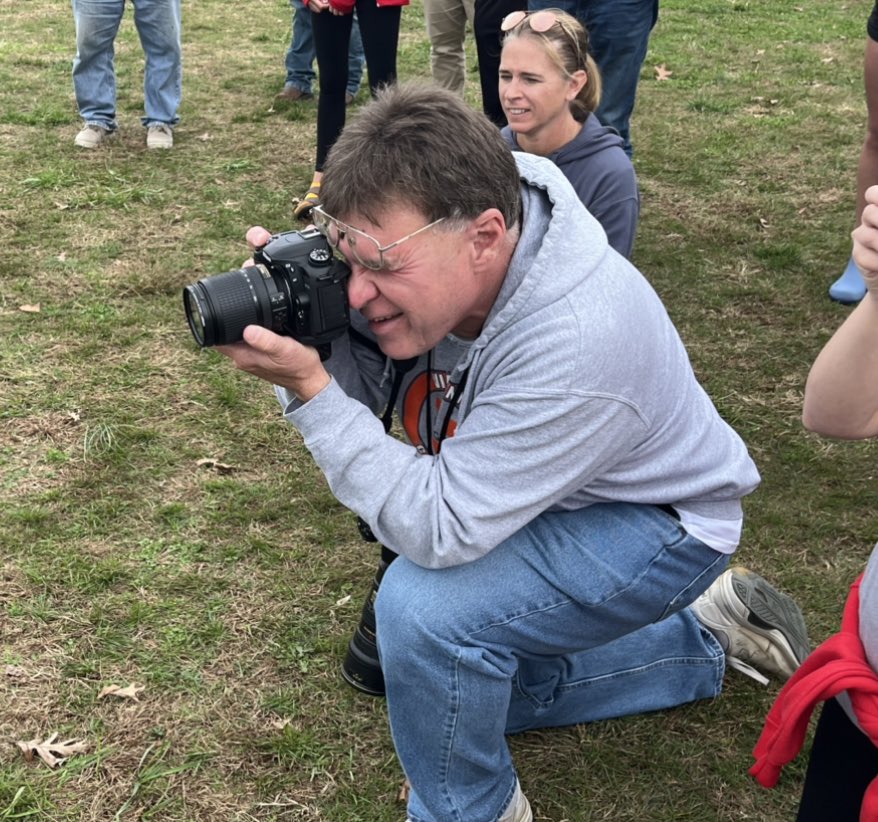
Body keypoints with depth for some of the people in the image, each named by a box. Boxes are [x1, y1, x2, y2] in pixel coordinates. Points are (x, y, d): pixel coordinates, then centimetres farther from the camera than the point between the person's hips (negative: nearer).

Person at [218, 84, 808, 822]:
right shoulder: (424, 244, -21)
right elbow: (364, 385, -12)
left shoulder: (574, 348, -41)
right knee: (473, 683, 23)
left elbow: (440, 532, -36)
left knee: (423, 607, -30)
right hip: (530, 502, 8)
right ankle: (706, 635, 34)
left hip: (655, 524, -8)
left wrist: (309, 388, -40)